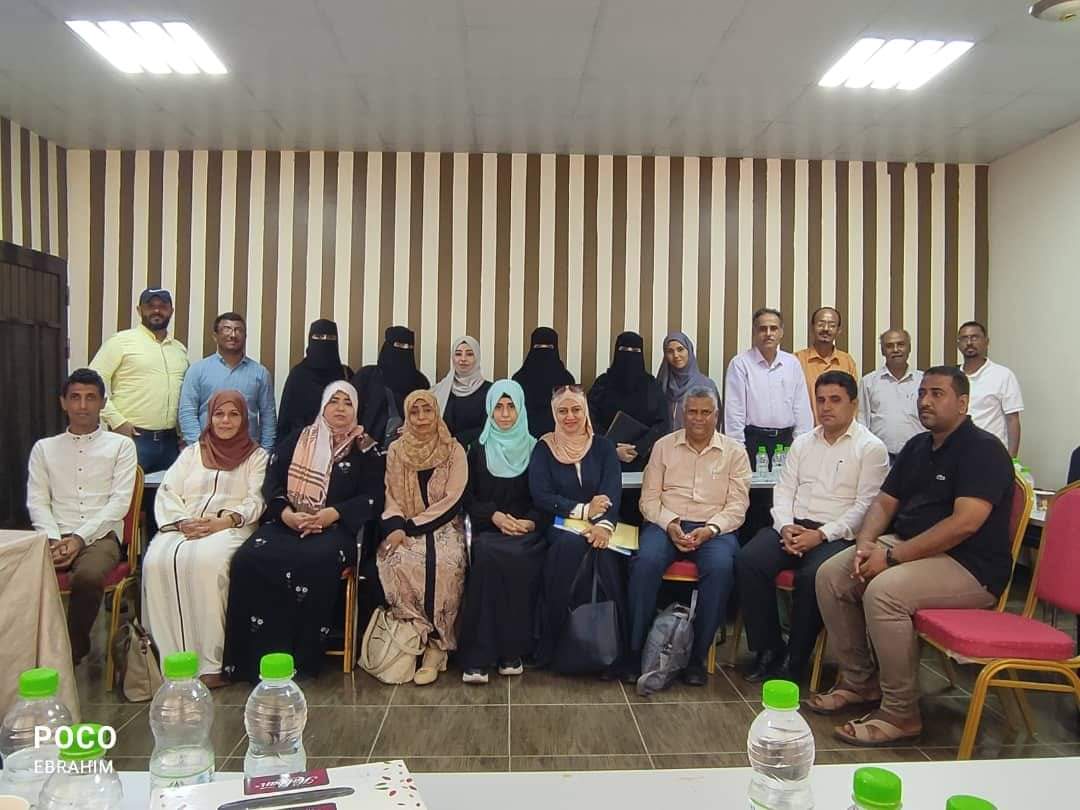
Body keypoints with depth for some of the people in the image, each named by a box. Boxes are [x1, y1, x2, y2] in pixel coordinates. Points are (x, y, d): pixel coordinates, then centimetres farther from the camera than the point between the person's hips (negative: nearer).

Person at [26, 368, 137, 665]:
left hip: (101, 535, -2)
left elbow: (120, 501, 1)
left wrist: (80, 537, -12)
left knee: (88, 576, -35)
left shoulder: (121, 445, 10)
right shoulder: (44, 448, 18)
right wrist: (53, 539, -10)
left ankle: (71, 652, -12)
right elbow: (37, 501, 9)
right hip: (55, 536, 2)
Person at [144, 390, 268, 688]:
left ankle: (210, 662, -31)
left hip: (229, 527, -3)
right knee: (157, 563, -30)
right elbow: (167, 494, 13)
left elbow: (255, 501, 2)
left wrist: (223, 522, -16)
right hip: (183, 527, 3)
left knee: (207, 561, -37)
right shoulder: (191, 453, 25)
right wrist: (182, 522, -8)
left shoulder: (257, 456, 16)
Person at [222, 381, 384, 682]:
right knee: (249, 558, -27)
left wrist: (332, 514, -11)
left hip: (334, 527, -2)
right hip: (286, 523, 3)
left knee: (317, 562, -36)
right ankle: (258, 655, -20)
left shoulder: (365, 450, 12)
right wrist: (286, 513, -10)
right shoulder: (294, 441, 19)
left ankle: (302, 658, -23)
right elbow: (271, 484, 10)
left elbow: (373, 497, 3)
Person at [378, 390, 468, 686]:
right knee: (396, 562, -30)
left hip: (444, 526, -2)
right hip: (406, 528, 2)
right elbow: (391, 496, 5)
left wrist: (413, 526, -13)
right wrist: (396, 527, -15)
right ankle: (432, 638, -17)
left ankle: (435, 642, -18)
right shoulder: (396, 451, 10)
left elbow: (452, 499, -6)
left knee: (443, 564, -34)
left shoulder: (454, 450, 2)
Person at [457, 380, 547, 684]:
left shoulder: (535, 449, 12)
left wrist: (532, 522, -12)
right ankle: (479, 656, -31)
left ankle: (512, 650, -23)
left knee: (514, 558, -35)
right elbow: (468, 497, 8)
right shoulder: (479, 450, 13)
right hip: (487, 529, 0)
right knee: (488, 553, -35)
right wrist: (494, 515, -10)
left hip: (527, 531, 0)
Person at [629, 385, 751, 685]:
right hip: (666, 523, 1)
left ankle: (698, 655, -18)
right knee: (646, 561, -30)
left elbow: (737, 505, 2)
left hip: (714, 528, 0)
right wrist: (669, 524, -11)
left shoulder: (734, 452, 10)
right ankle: (635, 649, -18)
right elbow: (649, 497, 8)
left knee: (721, 567, -33)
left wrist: (709, 530, -15)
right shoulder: (664, 446, 12)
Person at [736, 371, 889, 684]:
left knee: (812, 575, -35)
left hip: (837, 535, -4)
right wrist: (786, 526, -7)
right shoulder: (802, 443, 19)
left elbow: (865, 505, -6)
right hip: (792, 527, 5)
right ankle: (769, 649, -9)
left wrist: (821, 535, -16)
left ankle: (795, 660, -14)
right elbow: (784, 490, 14)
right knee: (748, 561, -23)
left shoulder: (871, 448, 2)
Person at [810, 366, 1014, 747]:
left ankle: (900, 714, -16)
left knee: (883, 591, -32)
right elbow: (884, 502, 13)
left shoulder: (983, 449, -12)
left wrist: (892, 556, -24)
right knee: (830, 575, -6)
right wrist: (865, 545, -9)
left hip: (970, 566, -8)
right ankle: (858, 681, 8)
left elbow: (965, 523, -24)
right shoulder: (917, 447, 15)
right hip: (907, 547, 9)